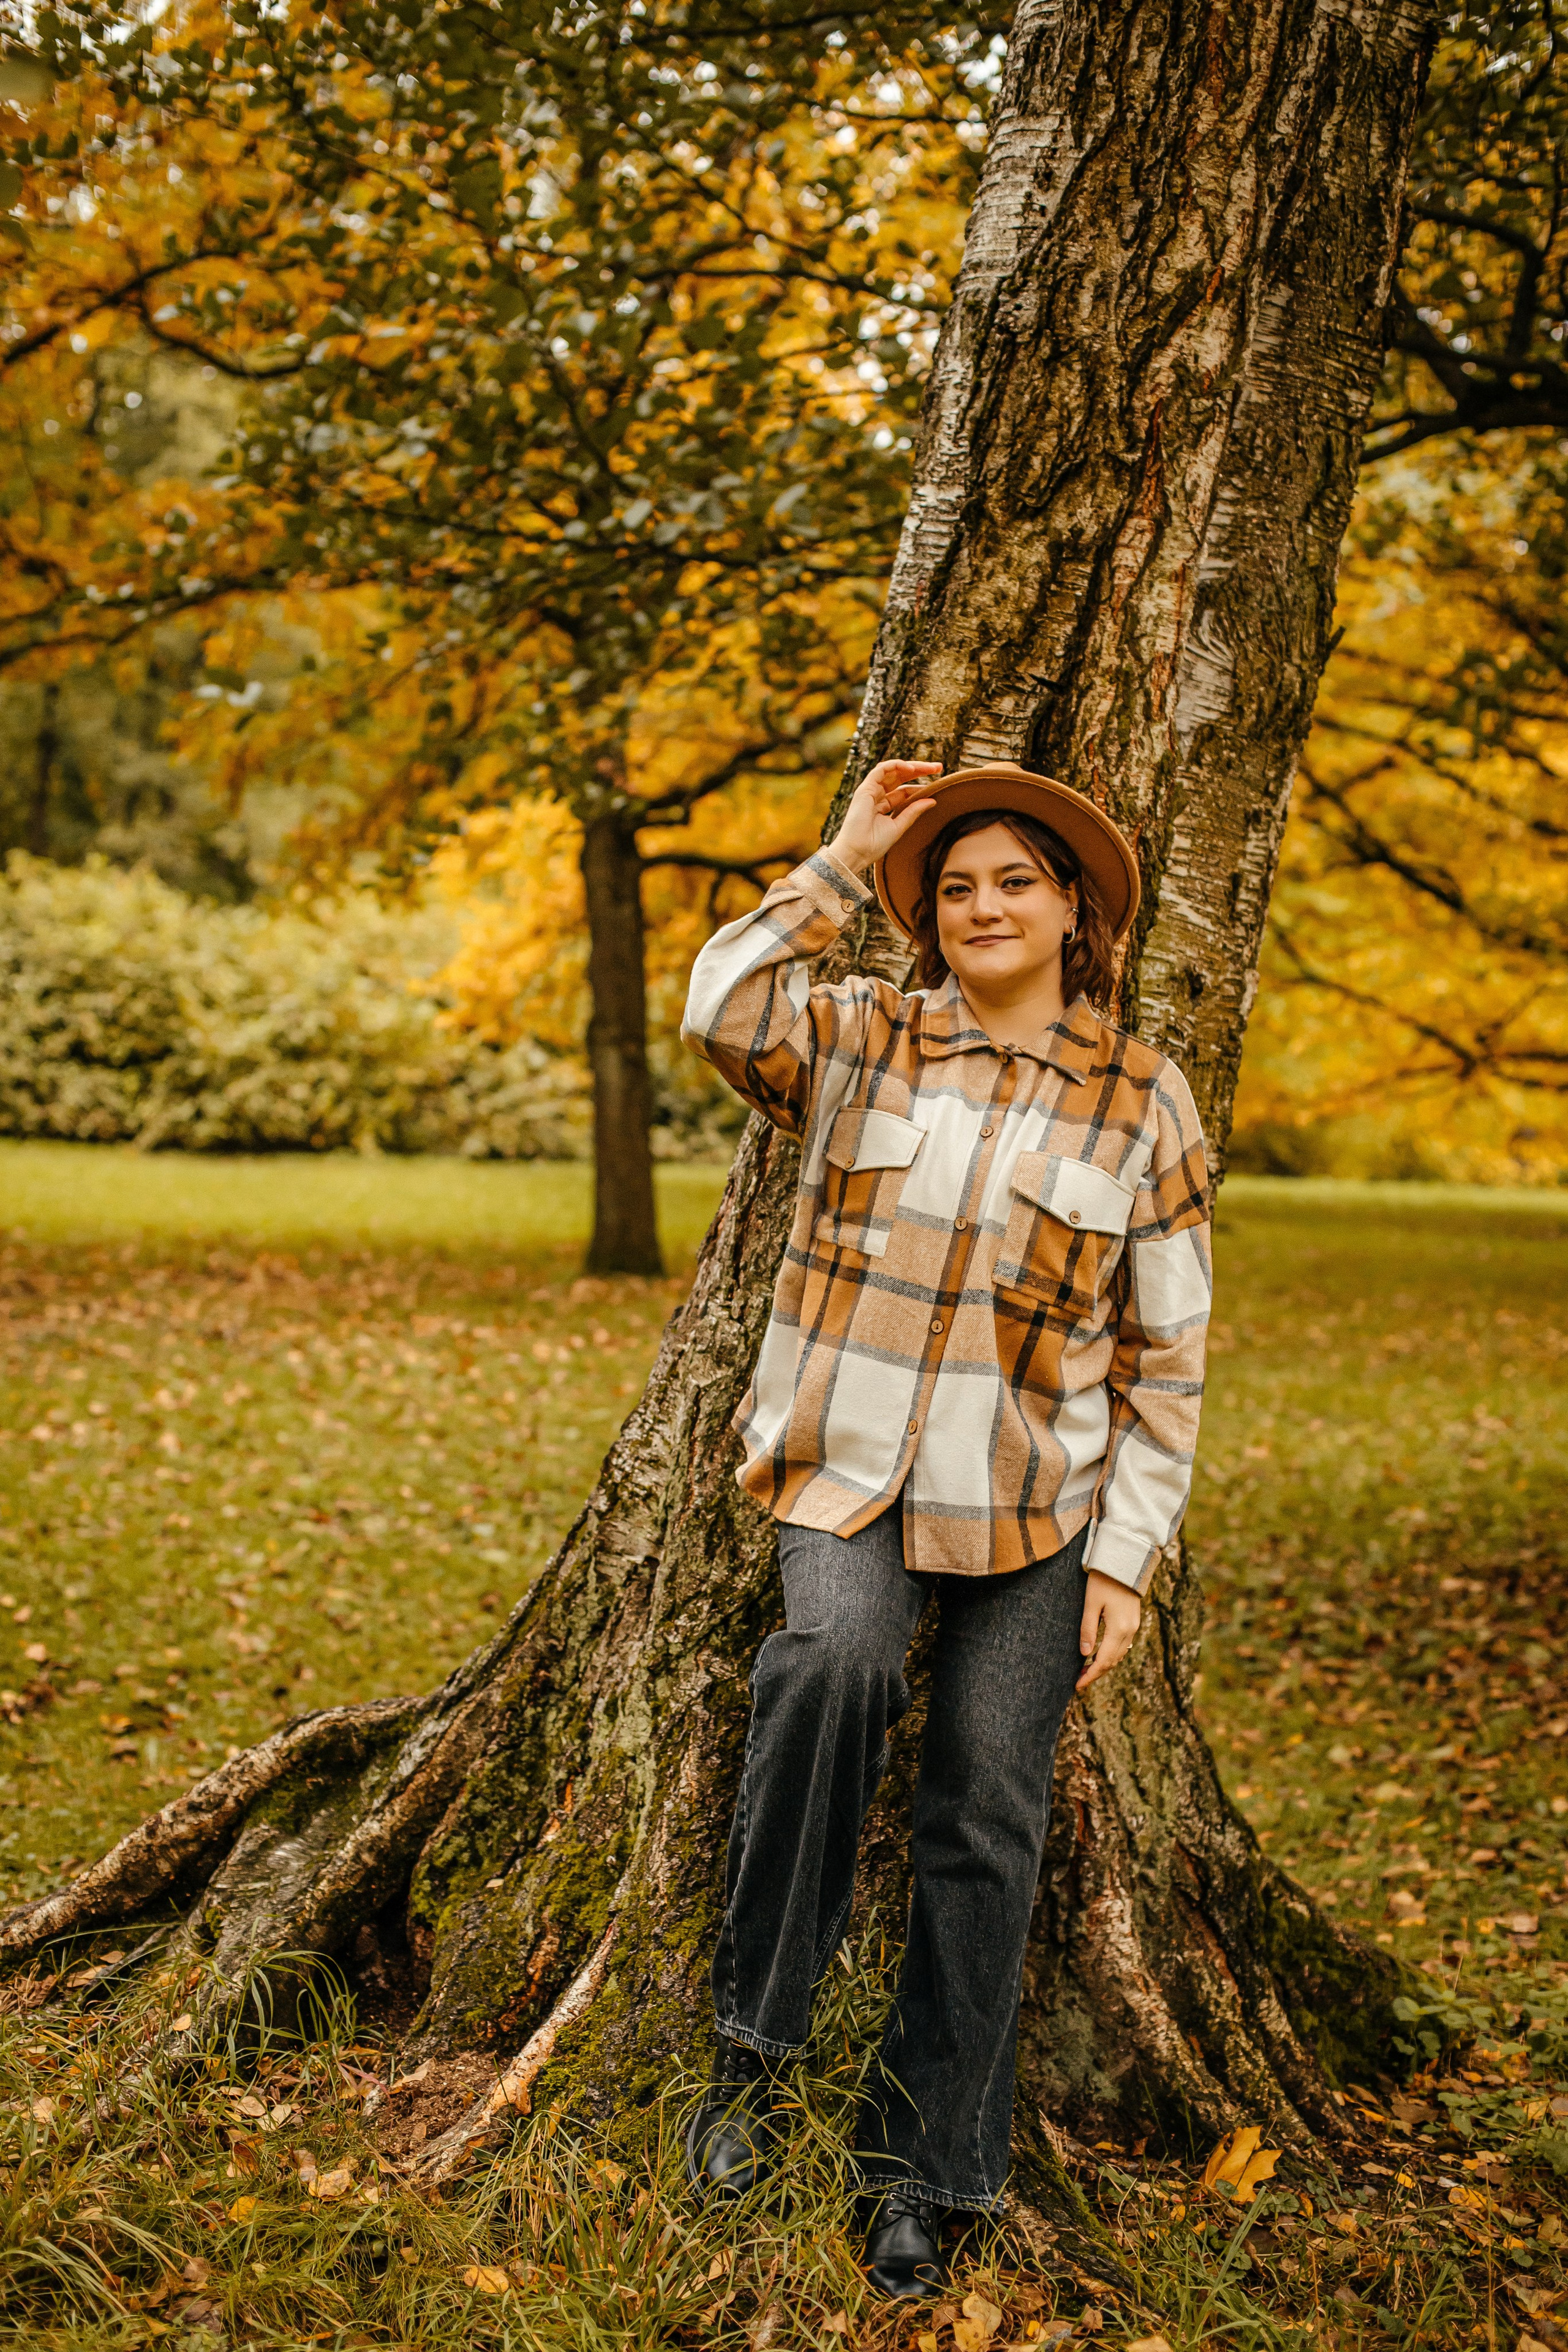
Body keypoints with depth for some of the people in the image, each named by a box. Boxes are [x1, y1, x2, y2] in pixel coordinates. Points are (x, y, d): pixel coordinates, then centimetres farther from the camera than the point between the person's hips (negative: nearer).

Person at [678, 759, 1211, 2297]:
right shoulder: (865, 1043, 5)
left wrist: (1126, 1556, -2)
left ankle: (924, 2168, 22)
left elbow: (1168, 1354, 4)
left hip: (1035, 1504, 1)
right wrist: (842, 867, -8)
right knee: (836, 1660, -31)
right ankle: (753, 2039, -14)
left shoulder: (1142, 1099, 3)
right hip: (852, 1471, 0)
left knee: (985, 1822, 4)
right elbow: (723, 1011, -16)